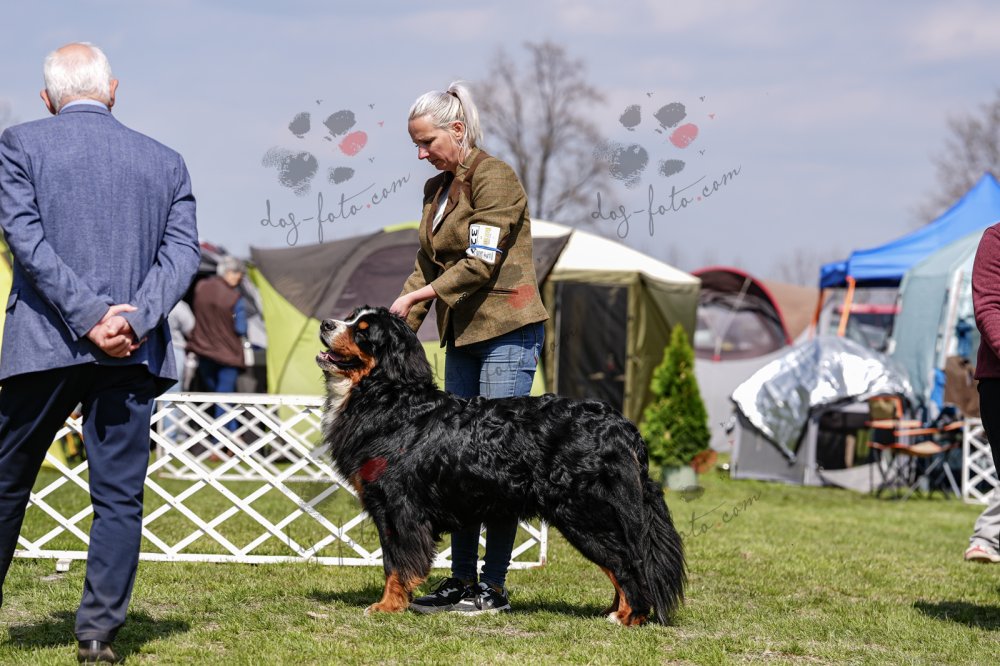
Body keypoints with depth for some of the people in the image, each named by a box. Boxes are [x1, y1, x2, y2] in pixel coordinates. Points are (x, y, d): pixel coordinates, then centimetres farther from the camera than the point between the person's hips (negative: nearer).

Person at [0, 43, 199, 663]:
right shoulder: (166, 161, 11)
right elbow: (183, 250, 0)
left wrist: (90, 317, -12)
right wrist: (133, 317, -10)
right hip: (133, 355, 1)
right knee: (120, 496, 4)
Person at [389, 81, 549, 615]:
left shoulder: (492, 177, -11)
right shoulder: (435, 189, 15)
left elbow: (481, 262, -18)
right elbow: (428, 265, 17)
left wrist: (417, 295, -19)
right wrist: (400, 324, 5)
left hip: (507, 331, -8)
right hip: (462, 335, 9)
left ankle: (493, 586, -5)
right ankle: (461, 579, 10)